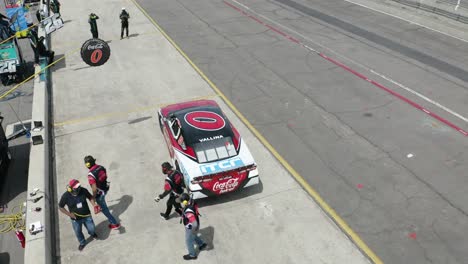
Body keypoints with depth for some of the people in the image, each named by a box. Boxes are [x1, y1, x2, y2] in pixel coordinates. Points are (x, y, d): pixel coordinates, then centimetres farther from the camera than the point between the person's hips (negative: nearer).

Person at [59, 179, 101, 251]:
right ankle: (82, 243, 52)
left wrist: (94, 205, -18)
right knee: (78, 232, 19)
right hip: (76, 219, -1)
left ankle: (92, 233, 56)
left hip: (87, 216, 1)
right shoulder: (66, 196, -24)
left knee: (92, 229, 16)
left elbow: (90, 197, -2)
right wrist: (69, 214, -17)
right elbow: (60, 207, -9)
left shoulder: (83, 190, -21)